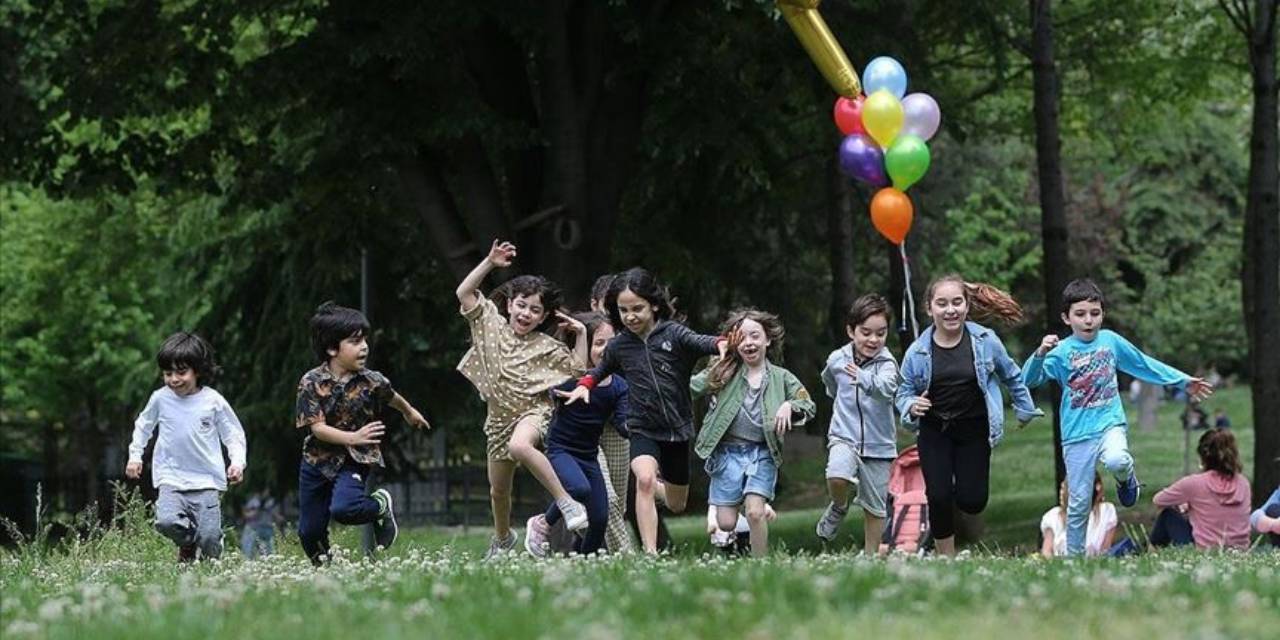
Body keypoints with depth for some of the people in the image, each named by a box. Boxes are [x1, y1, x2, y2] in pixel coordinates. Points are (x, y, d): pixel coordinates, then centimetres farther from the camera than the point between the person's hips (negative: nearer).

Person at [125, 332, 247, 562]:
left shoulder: (213, 401, -2)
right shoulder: (160, 399, 2)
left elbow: (234, 434, 8)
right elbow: (143, 426, 21)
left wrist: (237, 462, -7)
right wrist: (135, 455, 15)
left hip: (207, 482, -1)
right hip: (171, 478, 1)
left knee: (209, 538, -13)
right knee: (166, 522, -25)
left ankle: (208, 562, 22)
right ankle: (188, 544, 10)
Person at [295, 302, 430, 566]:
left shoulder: (372, 382, -10)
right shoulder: (311, 383, -14)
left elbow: (392, 397, 14)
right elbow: (317, 428, -19)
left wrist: (410, 413, 33)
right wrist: (353, 438, -31)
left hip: (354, 461, -1)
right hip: (317, 459, 1)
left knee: (344, 508, -30)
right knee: (309, 531, 7)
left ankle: (381, 505, 2)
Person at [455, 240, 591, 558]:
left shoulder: (546, 347, -3)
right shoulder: (492, 324, 2)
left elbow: (578, 369, 0)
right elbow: (464, 293, -3)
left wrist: (581, 335, -9)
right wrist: (489, 263, -10)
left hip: (534, 410, -4)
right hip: (500, 416, 4)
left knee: (519, 446, -41)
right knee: (498, 489, 15)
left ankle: (567, 503, -34)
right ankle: (503, 538, 45)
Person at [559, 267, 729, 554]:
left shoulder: (672, 333, -9)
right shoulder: (618, 346, 0)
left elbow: (698, 342, -28)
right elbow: (601, 370, 19)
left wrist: (720, 343, -50)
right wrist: (585, 384, -1)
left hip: (678, 430, 1)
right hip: (643, 430, -1)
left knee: (676, 505, 15)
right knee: (644, 479, -32)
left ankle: (658, 487, 53)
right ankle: (650, 553, -32)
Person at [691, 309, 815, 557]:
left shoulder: (781, 378, 6)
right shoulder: (726, 373, 3)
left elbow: (810, 406, 7)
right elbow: (694, 388, -8)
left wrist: (789, 405, -13)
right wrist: (721, 358, -11)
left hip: (762, 453, -1)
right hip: (727, 452, 1)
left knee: (755, 513, -17)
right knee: (726, 524, -1)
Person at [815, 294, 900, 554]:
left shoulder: (886, 363, -14)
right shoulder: (837, 359, -2)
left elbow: (886, 388, -36)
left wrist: (864, 379, -53)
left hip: (879, 444, -1)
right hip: (844, 437, 1)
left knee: (875, 507, 7)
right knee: (838, 477, -28)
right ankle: (839, 507, 4)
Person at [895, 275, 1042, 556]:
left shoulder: (985, 341, -9)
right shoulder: (917, 351, -10)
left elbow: (1012, 376, 8)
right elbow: (903, 392, 1)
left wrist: (1025, 409, 18)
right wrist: (912, 406, -21)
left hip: (974, 430, 0)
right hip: (934, 432, 0)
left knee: (972, 502, -4)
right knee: (939, 499, -10)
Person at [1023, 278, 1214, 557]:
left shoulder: (1111, 341, 4)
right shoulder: (1062, 351, -6)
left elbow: (1145, 365, 18)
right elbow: (1029, 379, -17)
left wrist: (1184, 381, 23)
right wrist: (1040, 354, -36)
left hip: (1110, 423, 1)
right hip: (1077, 433, -1)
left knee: (1116, 460, -33)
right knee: (1078, 502, 1)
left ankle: (1126, 478, 2)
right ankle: (1075, 557, 16)